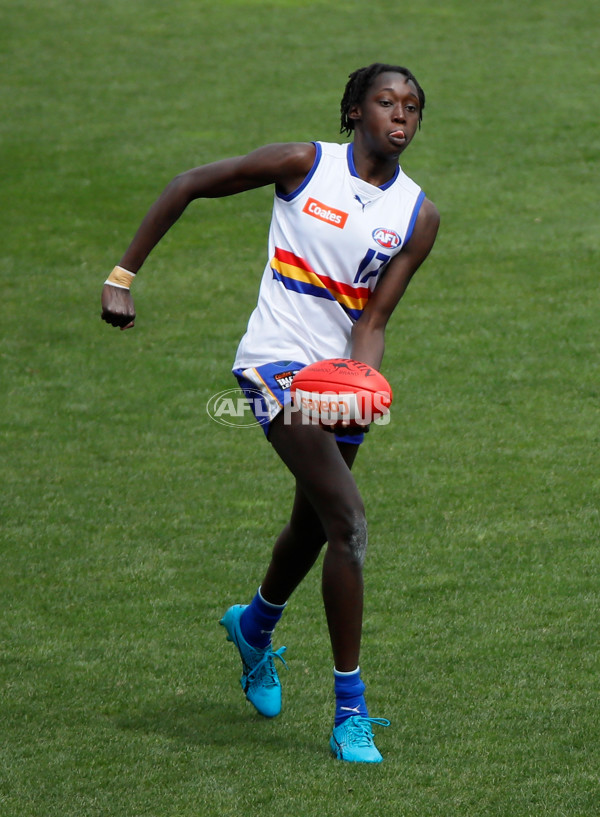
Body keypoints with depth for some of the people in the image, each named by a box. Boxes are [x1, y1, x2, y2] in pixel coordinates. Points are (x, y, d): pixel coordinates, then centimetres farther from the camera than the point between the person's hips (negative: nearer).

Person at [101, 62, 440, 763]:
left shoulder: (419, 217, 2)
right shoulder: (305, 165, -8)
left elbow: (373, 321, -3)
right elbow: (187, 186, 0)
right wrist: (123, 276, -2)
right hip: (277, 364, -6)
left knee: (312, 528, 21)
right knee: (349, 521, -20)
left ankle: (254, 626, 56)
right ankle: (350, 713, -14)